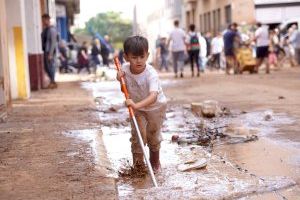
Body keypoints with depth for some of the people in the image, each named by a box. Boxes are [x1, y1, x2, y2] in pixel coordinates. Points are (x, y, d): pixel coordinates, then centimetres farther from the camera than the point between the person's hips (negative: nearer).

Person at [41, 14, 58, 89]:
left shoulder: (52, 29, -14)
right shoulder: (45, 29, 13)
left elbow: (53, 42, -17)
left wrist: (50, 53, -20)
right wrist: (43, 50, 13)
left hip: (50, 51, -9)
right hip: (45, 50, 9)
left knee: (50, 66, -3)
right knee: (46, 67, 12)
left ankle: (53, 83, 6)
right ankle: (52, 82, 22)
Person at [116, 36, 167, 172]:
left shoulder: (151, 74, -37)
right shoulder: (125, 69, -20)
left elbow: (153, 96, -50)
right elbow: (125, 90, -2)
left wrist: (136, 105, -65)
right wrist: (120, 79, -23)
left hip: (155, 106, -3)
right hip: (136, 107, 3)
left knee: (153, 135, 9)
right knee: (137, 135, -4)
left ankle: (155, 161, 34)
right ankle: (138, 163, 12)